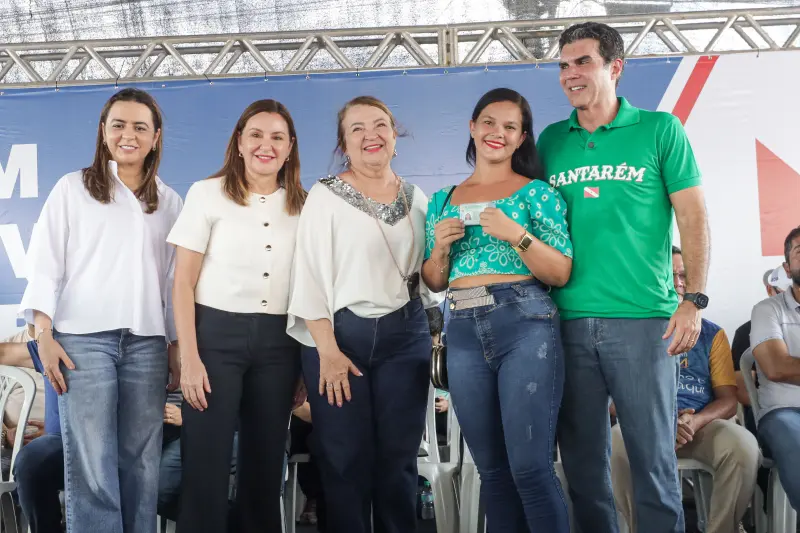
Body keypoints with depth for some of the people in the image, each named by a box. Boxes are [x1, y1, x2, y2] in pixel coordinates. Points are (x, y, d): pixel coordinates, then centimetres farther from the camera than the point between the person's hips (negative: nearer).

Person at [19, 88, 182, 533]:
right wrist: (44, 335, -6)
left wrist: (177, 346, 9)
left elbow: (174, 278, 13)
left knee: (141, 461, 3)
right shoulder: (72, 188, 7)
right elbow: (46, 263, 3)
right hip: (84, 337, -2)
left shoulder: (169, 201, 13)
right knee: (92, 465, -7)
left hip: (147, 341, 3)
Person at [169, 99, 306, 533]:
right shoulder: (206, 194, 0)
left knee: (265, 463, 11)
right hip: (216, 334, -3)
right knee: (206, 465, -1)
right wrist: (189, 357, -10)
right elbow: (183, 282, -2)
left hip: (278, 342, 3)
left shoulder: (302, 205, 9)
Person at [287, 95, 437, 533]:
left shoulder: (416, 198, 10)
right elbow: (310, 276, -8)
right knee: (345, 459, 3)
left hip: (406, 336, 3)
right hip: (339, 333, -3)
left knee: (399, 457, 8)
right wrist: (328, 351, -14)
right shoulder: (326, 195, -3)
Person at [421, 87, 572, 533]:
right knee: (492, 469, 10)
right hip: (464, 332, 4)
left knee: (530, 466, -8)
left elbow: (561, 273, -1)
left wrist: (517, 234, -14)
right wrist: (440, 246, -1)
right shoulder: (443, 201, 16)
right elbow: (435, 283, 18)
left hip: (526, 324, -4)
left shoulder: (537, 192, 4)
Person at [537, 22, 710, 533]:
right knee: (583, 457, 10)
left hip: (642, 318, -3)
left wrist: (693, 299, -8)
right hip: (568, 319, 3)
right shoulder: (551, 140, 11)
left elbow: (694, 218, 1)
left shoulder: (659, 129, 3)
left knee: (654, 457, 2)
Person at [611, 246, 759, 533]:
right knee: (613, 446, -35)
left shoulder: (712, 334, 16)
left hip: (703, 423, 1)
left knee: (744, 446, -32)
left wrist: (695, 421, -15)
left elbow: (728, 400, 8)